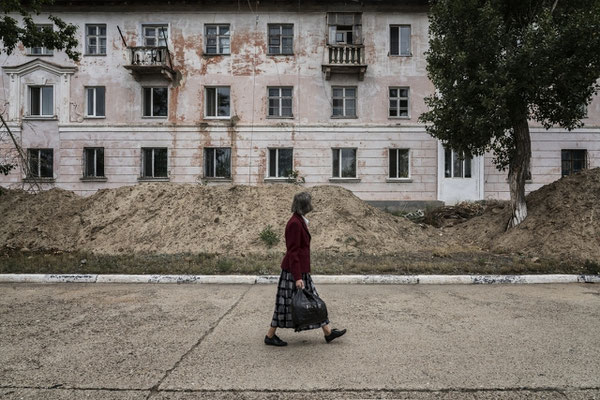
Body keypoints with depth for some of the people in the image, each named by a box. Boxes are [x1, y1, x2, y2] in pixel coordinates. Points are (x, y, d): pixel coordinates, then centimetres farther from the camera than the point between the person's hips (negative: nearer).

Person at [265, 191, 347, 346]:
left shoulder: (300, 221, 10)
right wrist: (297, 278, -24)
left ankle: (328, 332, 24)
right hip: (294, 270, -10)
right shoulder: (295, 224, -20)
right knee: (288, 303, 1)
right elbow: (293, 252, -23)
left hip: (301, 269, 10)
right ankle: (270, 336, 16)